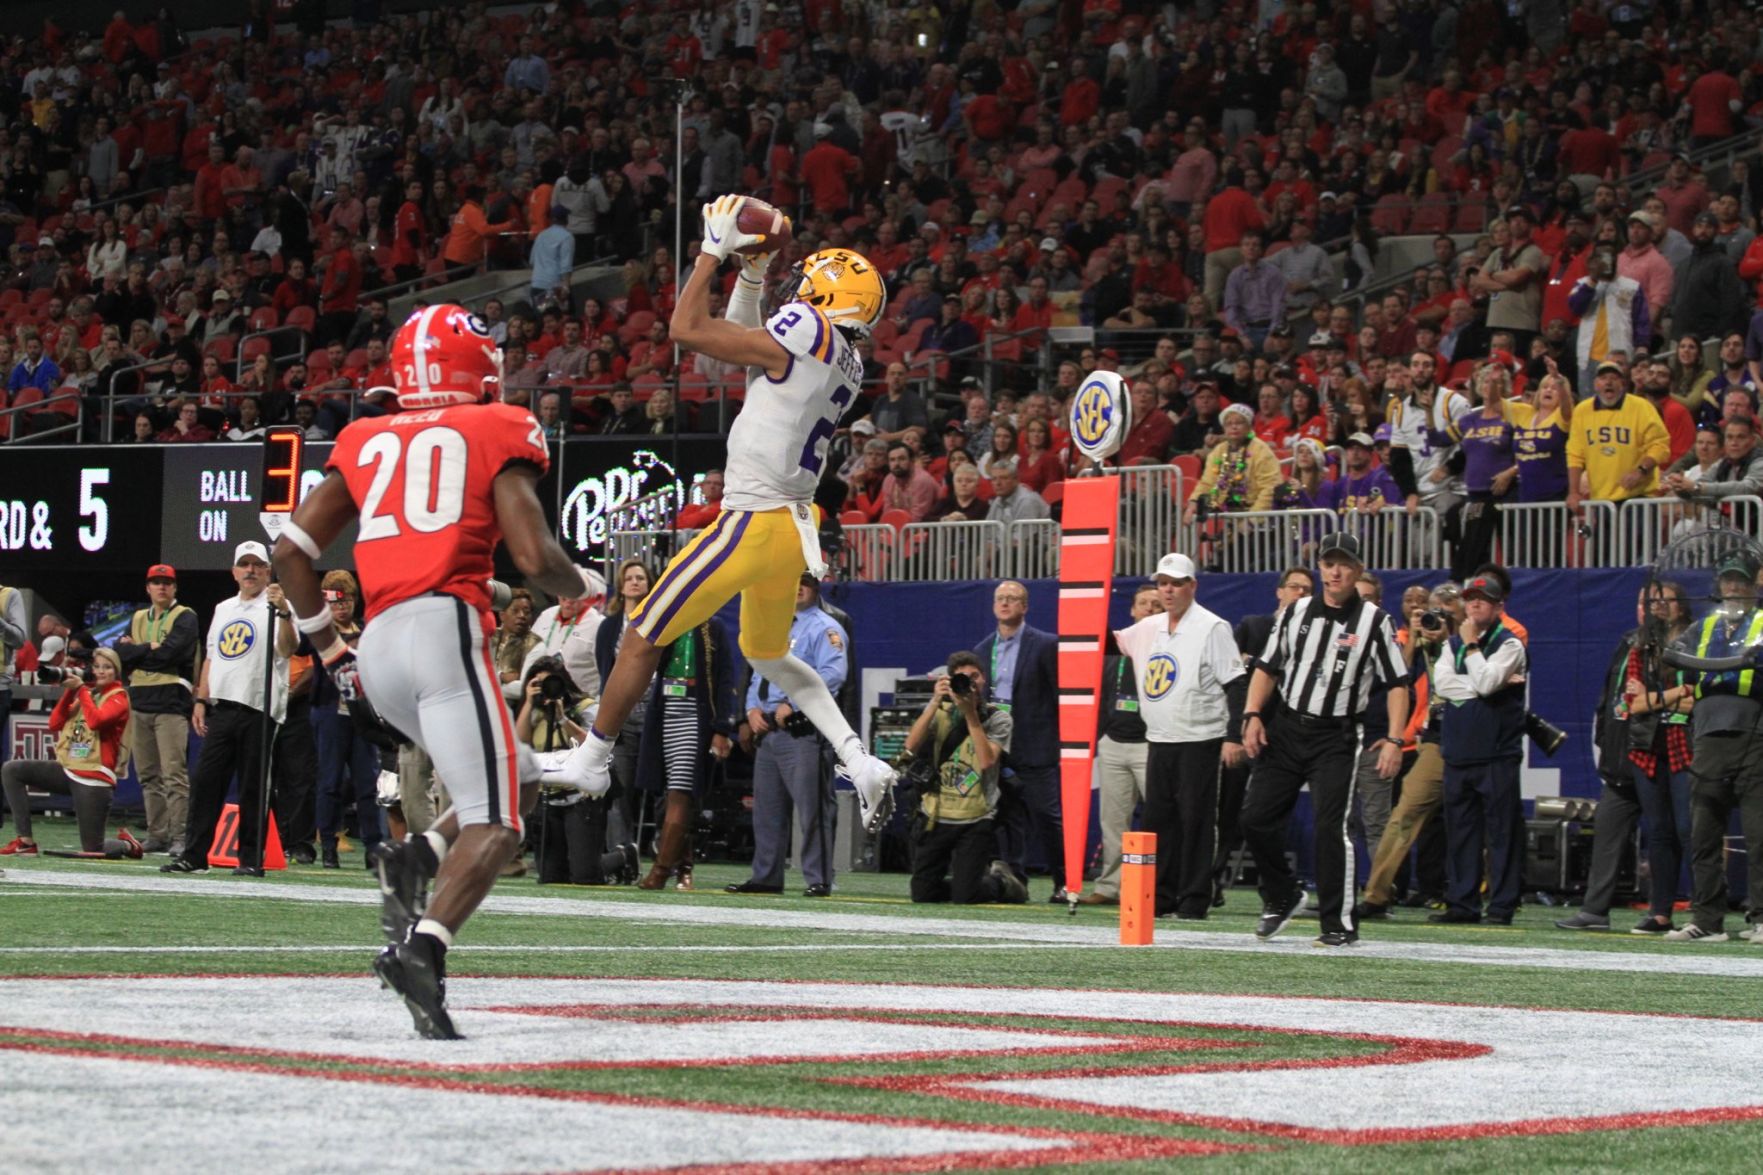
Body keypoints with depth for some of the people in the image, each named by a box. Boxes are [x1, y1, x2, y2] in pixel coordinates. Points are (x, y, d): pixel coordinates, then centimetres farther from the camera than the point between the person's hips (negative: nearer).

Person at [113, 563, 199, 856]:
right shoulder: (138, 619, 19)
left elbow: (169, 653, -14)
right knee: (148, 775, 7)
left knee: (174, 773, -12)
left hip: (171, 702, -7)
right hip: (140, 701, 7)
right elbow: (121, 652, 6)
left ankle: (179, 837, -15)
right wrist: (151, 649, -8)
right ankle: (157, 835, 11)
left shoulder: (185, 617, 0)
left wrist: (136, 651, -2)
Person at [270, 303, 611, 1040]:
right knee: (494, 825, -9)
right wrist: (583, 588, 18)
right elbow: (534, 557, -3)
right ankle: (423, 946, -32)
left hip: (379, 644, 6)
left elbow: (291, 547, 14)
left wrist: (328, 648, 23)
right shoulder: (498, 433, 7)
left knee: (518, 783, 21)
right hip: (444, 626, -6)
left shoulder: (365, 443, 20)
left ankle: (415, 859, -2)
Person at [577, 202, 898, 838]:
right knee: (769, 655, 27)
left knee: (644, 637, 4)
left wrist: (714, 249, -2)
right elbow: (747, 344, 25)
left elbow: (688, 329, -11)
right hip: (792, 528, 9)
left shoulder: (803, 332, -17)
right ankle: (861, 765, 16)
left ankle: (593, 757, 13)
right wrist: (751, 276, 17)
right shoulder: (847, 364, 9)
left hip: (753, 522, -9)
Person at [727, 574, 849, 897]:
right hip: (767, 730, 8)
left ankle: (818, 880, -8)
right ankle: (766, 878, 18)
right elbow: (759, 676, 26)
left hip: (802, 733, -8)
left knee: (811, 808, -10)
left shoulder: (824, 629, -3)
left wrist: (792, 703, -19)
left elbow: (832, 674, -17)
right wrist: (753, 709, 6)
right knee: (766, 808, 11)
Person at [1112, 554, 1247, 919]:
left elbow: (1236, 683, -10)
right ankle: (1161, 897, 15)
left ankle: (1194, 900, -2)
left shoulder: (1211, 628, -7)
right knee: (1157, 818, 8)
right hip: (1159, 739, 7)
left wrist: (1233, 736, -17)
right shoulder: (1148, 629, 13)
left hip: (1199, 740, -7)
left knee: (1195, 819, -6)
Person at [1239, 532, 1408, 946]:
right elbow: (1267, 668, 14)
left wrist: (1395, 740, -13)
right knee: (1256, 818, 2)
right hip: (1283, 729, 4)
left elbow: (1397, 683, -4)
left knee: (1331, 827, -13)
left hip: (1336, 737, -4)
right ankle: (1283, 897, 25)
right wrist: (1253, 715, -1)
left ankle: (1340, 924, -6)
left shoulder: (1374, 621, -3)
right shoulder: (1296, 613, 8)